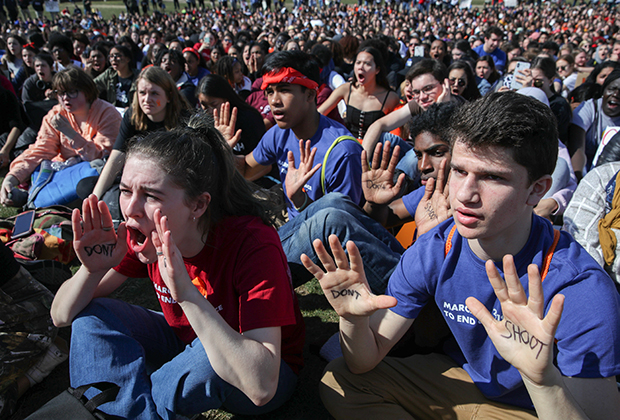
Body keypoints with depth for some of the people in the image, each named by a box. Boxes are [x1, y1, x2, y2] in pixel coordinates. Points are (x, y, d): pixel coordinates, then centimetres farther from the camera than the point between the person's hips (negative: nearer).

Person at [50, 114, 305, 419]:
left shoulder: (253, 243, -33)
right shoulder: (141, 234, -16)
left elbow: (261, 387, -40)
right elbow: (61, 316, -7)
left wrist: (187, 293, -47)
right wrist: (93, 270, -30)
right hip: (186, 344, 5)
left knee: (204, 358, -36)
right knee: (91, 314, -10)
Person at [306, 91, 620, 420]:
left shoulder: (582, 289, -28)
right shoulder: (431, 252, -16)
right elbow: (365, 363, -12)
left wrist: (542, 377, -49)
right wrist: (353, 319, -33)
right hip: (459, 379, 3)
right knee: (337, 381, -8)